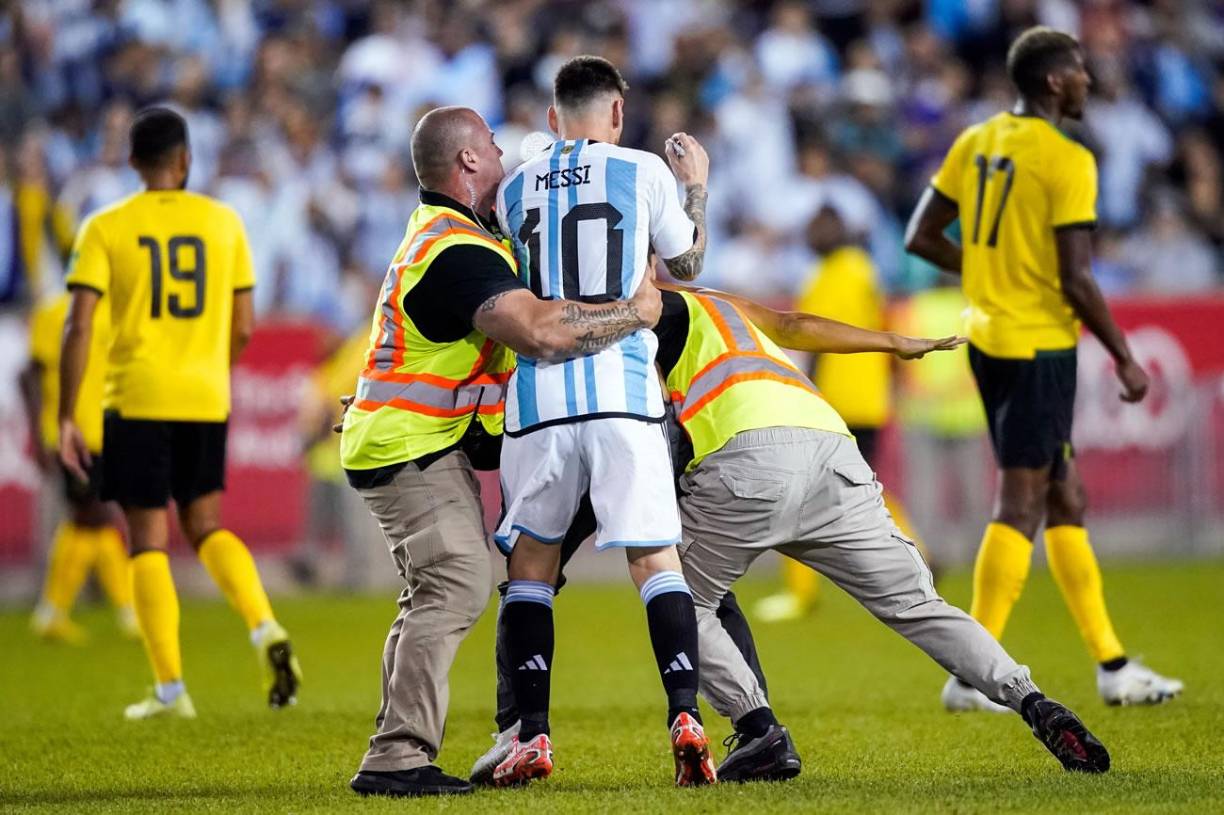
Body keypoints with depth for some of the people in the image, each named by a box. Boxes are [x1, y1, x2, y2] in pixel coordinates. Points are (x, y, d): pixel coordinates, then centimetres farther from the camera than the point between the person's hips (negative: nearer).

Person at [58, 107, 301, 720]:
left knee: (149, 542, 3)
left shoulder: (106, 229, -3)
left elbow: (78, 329, -10)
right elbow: (242, 328, 8)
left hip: (137, 401, -3)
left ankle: (170, 690, 1)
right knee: (206, 527, 16)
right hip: (206, 401, 3)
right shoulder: (223, 222, 5)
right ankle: (267, 631, -8)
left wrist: (66, 419, -5)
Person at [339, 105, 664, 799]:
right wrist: (636, 313, -22)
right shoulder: (460, 254, -21)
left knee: (434, 598, 12)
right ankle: (397, 757, -22)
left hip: (405, 442, 11)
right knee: (457, 587, -17)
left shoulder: (441, 230, 14)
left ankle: (397, 756, 12)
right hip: (416, 448, -11)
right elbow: (542, 331, -35)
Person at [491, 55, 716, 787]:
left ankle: (533, 736, 6)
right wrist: (697, 187, 32)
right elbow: (687, 266, 16)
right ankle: (686, 715, -15)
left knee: (531, 561, 12)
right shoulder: (643, 172, 4)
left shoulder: (515, 190, 12)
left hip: (538, 393, 2)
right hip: (623, 392, -2)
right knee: (655, 557, 1)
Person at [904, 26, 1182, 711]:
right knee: (1022, 506, -4)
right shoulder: (1067, 160, -15)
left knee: (1065, 499, 14)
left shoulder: (976, 143, 7)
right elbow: (1077, 281, -17)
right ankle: (972, 676, -5)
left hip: (989, 338, 8)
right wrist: (1125, 360, -7)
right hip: (1040, 345, -8)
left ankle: (1113, 666, 20)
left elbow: (921, 238, 10)